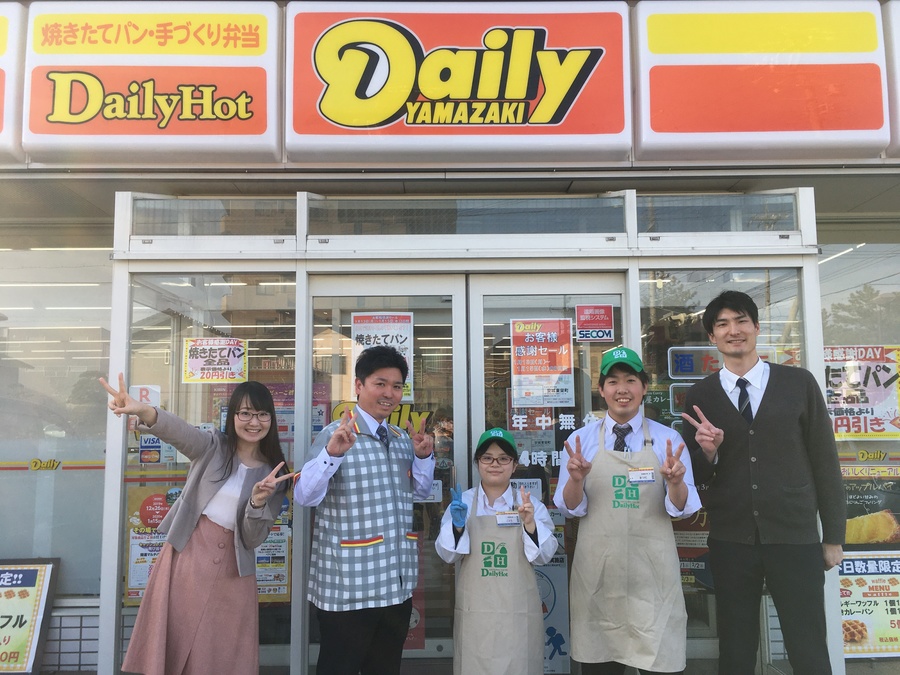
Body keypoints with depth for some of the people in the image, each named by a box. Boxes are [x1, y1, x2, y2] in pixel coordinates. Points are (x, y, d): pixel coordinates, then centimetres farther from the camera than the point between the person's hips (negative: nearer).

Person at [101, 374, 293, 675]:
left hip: (232, 570, 1)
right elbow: (181, 431, -23)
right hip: (188, 555, -1)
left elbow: (254, 539, -1)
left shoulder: (274, 473, 3)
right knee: (171, 644, 2)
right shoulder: (213, 447, 0)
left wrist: (258, 501, -21)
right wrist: (142, 410, -44)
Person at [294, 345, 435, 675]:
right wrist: (332, 453, -35)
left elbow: (419, 492, 15)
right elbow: (304, 497, -19)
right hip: (349, 585, -6)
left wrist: (423, 457, -3)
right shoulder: (335, 435, -12)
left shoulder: (403, 439, 8)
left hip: (397, 583, 7)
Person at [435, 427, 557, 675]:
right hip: (475, 612, 0)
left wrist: (530, 525, -19)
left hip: (518, 611, 0)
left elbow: (544, 556, -2)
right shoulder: (462, 502, 3)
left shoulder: (530, 504, 3)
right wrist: (458, 526, -18)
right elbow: (446, 554, 0)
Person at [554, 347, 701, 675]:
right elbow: (570, 509, 0)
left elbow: (681, 508, -2)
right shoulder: (581, 439, 3)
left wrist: (675, 482, -23)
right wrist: (576, 479, -20)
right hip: (598, 569, 1)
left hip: (652, 569, 0)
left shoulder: (668, 438, 2)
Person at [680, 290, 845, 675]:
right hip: (731, 541, 1)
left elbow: (824, 461, 4)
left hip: (794, 538, -1)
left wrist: (834, 537, 4)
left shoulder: (799, 383, 1)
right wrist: (707, 452, -16)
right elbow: (696, 476, 5)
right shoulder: (699, 397, 2)